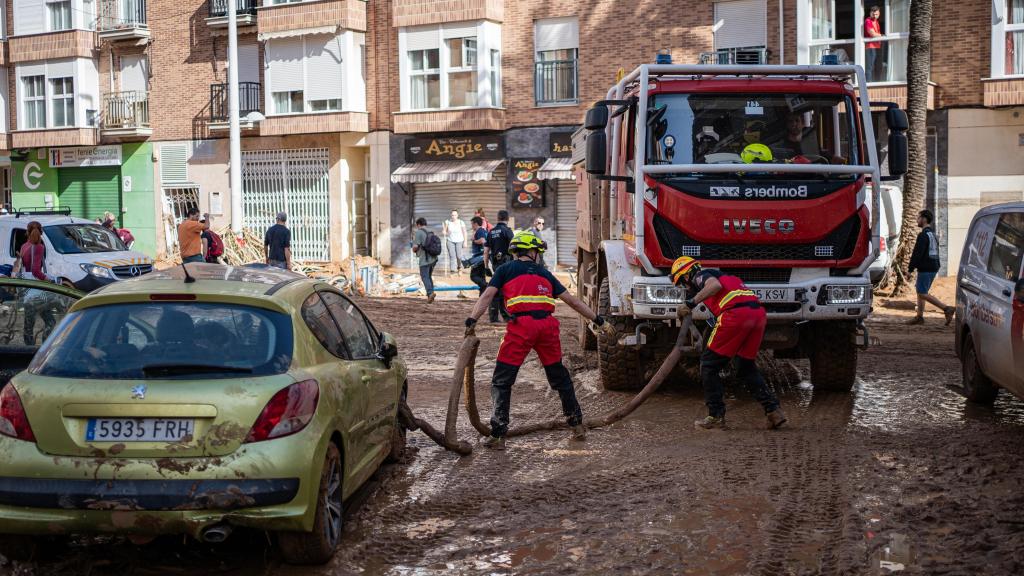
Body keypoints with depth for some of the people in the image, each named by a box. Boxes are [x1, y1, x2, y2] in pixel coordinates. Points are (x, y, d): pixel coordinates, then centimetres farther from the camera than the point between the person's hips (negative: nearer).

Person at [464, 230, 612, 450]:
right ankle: (577, 425, 28)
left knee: (501, 382, 4)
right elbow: (572, 301, 26)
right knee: (559, 376, 21)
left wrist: (472, 320, -3)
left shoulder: (506, 270, 18)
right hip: (547, 325, 3)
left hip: (521, 326, -3)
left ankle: (498, 435, -2)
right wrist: (597, 320, 32)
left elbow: (487, 295, 3)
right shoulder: (543, 273, 25)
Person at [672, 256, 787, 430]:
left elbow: (715, 285, -13)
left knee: (709, 364, 5)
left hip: (736, 313, -8)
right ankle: (773, 409, 10)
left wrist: (691, 302, -14)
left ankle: (716, 416, 5)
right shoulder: (720, 275, 37)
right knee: (746, 367, 21)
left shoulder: (701, 275, 11)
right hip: (759, 313, 8)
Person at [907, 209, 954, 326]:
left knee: (923, 294, -8)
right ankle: (919, 317, 17)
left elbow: (917, 254, -20)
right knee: (920, 291, 16)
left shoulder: (923, 235, -16)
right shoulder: (933, 234, 16)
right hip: (933, 267, 10)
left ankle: (947, 309, -15)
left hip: (926, 269, -10)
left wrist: (910, 269, -15)